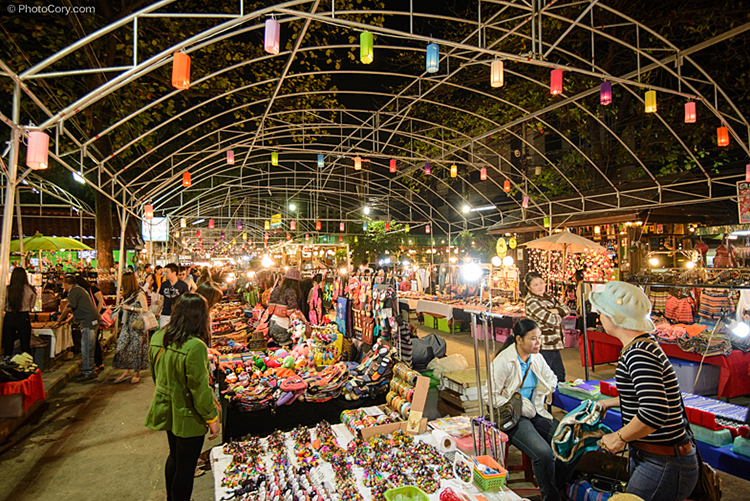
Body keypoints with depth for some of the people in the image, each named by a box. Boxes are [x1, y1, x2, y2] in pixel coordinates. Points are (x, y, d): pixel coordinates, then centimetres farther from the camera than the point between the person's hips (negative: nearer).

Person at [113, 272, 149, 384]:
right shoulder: (128, 295, 9)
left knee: (136, 348, 0)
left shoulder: (140, 294, -12)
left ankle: (137, 373, 12)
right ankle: (126, 371, 13)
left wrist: (130, 308, -16)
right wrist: (122, 306, 4)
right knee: (122, 346, 2)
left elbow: (145, 310, -15)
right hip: (127, 324, 7)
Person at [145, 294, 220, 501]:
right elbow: (199, 388, -23)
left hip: (166, 411, 8)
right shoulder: (195, 346, -30)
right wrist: (212, 418, -11)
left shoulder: (158, 337, -5)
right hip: (188, 416, -8)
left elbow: (156, 374, 9)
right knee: (186, 466, 11)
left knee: (175, 456, 28)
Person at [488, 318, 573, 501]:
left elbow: (552, 380, 24)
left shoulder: (537, 358, 8)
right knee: (544, 453, -27)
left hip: (536, 413, 7)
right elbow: (492, 397, -12)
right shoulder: (503, 361, -13)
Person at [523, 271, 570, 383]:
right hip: (543, 345, -8)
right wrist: (559, 315, 0)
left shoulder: (548, 297, 13)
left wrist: (555, 311, -13)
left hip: (554, 344, 8)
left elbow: (566, 310, 5)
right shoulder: (530, 301, -15)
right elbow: (551, 320, -20)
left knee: (560, 376, 17)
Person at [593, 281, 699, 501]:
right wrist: (610, 402, 28)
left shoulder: (639, 353, -24)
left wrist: (619, 438, -20)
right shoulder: (643, 346, 8)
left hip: (664, 465, -10)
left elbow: (655, 412, -34)